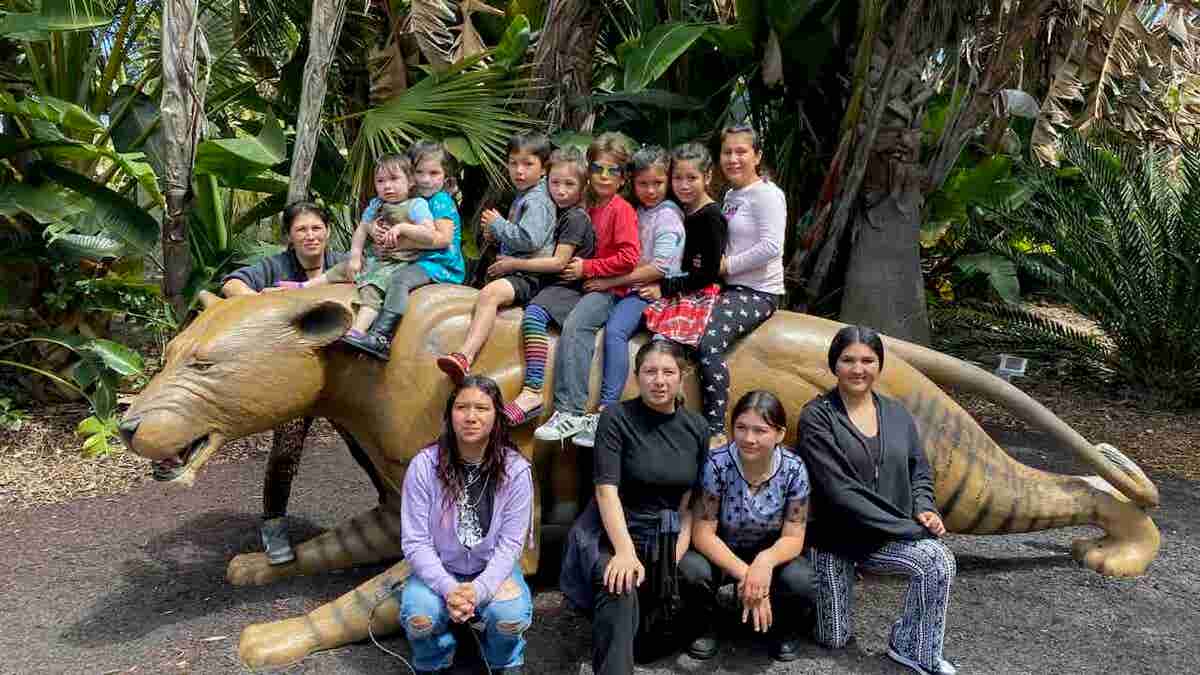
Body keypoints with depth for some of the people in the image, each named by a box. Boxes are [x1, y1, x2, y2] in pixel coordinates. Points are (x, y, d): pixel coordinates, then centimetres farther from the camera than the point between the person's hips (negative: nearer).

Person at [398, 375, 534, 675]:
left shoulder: (515, 469, -13)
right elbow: (415, 542, -12)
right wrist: (448, 588, -26)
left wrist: (479, 589, -27)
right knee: (419, 618, -29)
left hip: (493, 571, 0)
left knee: (510, 616, -29)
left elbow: (510, 543, -12)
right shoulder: (424, 466, -15)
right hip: (439, 571, 0)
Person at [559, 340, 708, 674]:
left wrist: (677, 555, -9)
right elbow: (606, 489, -16)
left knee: (668, 634, -6)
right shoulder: (616, 417, -8)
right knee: (620, 592, -35)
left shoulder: (697, 427, 4)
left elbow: (693, 502, 3)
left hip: (668, 538, 4)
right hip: (616, 532, -4)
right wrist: (625, 551, -28)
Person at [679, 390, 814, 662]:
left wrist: (765, 561, -37)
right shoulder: (716, 464, -23)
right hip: (721, 553, -1)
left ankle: (783, 629, 7)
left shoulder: (794, 469, -17)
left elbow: (793, 537, -14)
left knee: (800, 581, -29)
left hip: (772, 554, 1)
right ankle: (709, 624, 3)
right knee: (691, 570, -32)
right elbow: (702, 533, -20)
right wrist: (744, 573, -34)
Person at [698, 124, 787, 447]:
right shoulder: (730, 195, 18)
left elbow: (771, 247, -20)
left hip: (758, 292, -8)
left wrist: (727, 265, -14)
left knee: (708, 340, -28)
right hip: (729, 287, 8)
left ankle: (716, 431, -21)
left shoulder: (766, 194, -8)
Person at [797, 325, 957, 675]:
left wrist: (924, 509, -15)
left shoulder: (898, 415, 3)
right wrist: (907, 527, -23)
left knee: (939, 560, -25)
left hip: (885, 538, 4)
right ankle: (809, 588, 33)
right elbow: (839, 490, -22)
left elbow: (920, 473, 9)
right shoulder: (817, 417, -14)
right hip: (833, 537, -4)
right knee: (834, 640, 0)